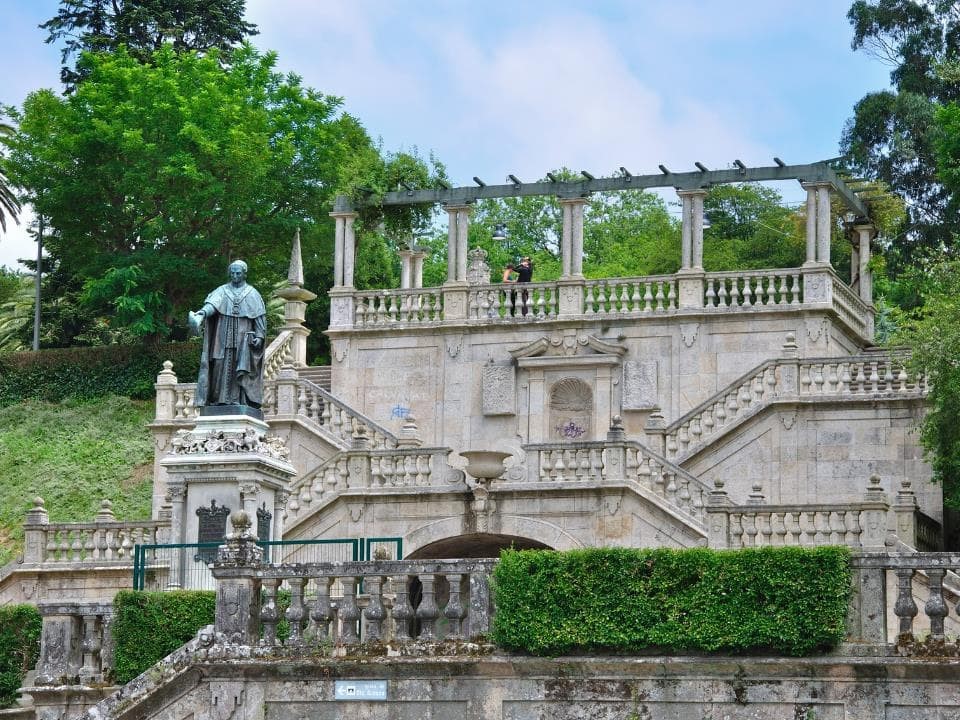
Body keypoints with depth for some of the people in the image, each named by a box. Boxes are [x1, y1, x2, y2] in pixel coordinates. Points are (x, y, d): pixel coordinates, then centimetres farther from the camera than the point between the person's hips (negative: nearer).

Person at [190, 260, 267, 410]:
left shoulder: (252, 293, 11)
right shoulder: (222, 291, 11)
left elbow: (260, 317, 6)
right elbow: (212, 303, -9)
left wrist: (260, 336, -7)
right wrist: (201, 313, -30)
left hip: (244, 338, -1)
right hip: (224, 337, 1)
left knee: (241, 368, -9)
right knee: (221, 367, -6)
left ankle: (240, 401, -12)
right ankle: (221, 400, -7)